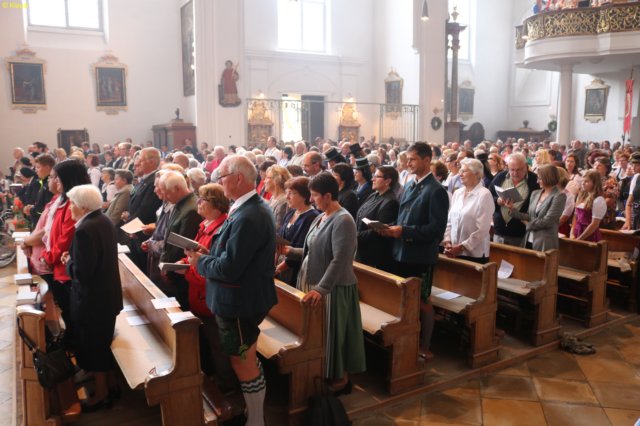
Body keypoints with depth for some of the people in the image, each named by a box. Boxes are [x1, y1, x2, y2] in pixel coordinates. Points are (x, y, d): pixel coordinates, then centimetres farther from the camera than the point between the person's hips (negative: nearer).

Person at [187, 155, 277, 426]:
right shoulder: (254, 207, 5)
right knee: (246, 360, 24)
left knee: (243, 363, 6)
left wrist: (200, 262, -11)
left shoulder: (247, 217, -28)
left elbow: (229, 269, -29)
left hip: (240, 302, -10)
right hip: (245, 296, 10)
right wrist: (209, 254, 2)